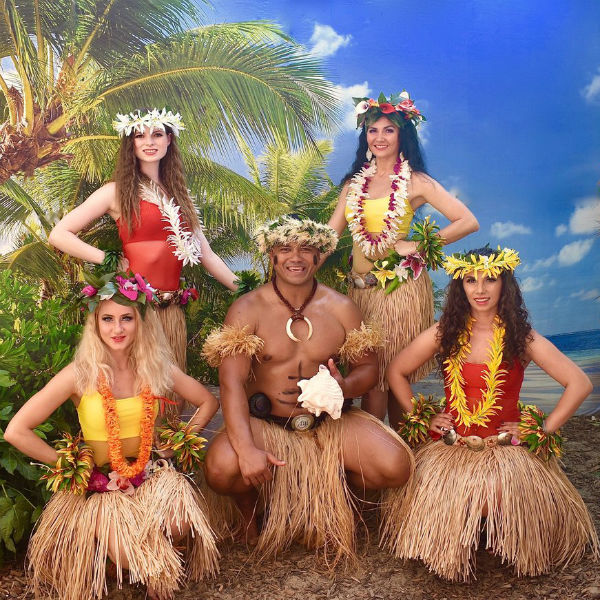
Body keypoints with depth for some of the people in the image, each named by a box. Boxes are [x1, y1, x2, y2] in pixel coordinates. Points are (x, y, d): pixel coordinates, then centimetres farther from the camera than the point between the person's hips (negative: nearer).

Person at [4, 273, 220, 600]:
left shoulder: (157, 368, -4)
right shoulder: (80, 374, -14)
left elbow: (208, 402, 11)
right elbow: (16, 432, -16)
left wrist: (180, 443, 0)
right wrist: (77, 469, -10)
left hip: (149, 474, 3)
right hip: (99, 484, -3)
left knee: (182, 523, -27)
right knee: (131, 554, -27)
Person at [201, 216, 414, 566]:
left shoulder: (342, 308, 2)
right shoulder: (247, 310, -8)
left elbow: (368, 367, 6)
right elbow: (231, 382, -17)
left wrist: (345, 386, -21)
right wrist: (246, 448, -32)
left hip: (330, 420, 3)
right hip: (264, 422, -2)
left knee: (397, 467, -20)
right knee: (221, 467, -33)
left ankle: (337, 490, 16)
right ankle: (250, 513, 7)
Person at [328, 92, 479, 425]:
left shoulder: (415, 182, -3)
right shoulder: (355, 182, 12)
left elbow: (469, 222, -8)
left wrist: (418, 245, -10)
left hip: (400, 287, -5)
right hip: (360, 286, 5)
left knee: (391, 377, -2)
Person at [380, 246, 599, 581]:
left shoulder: (522, 338, -3)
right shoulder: (445, 333, 2)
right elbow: (397, 372, 11)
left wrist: (543, 429, -7)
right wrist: (420, 417, 3)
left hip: (506, 446, -1)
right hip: (451, 442, 2)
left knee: (500, 490, -32)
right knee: (428, 492, -25)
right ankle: (458, 543, 11)